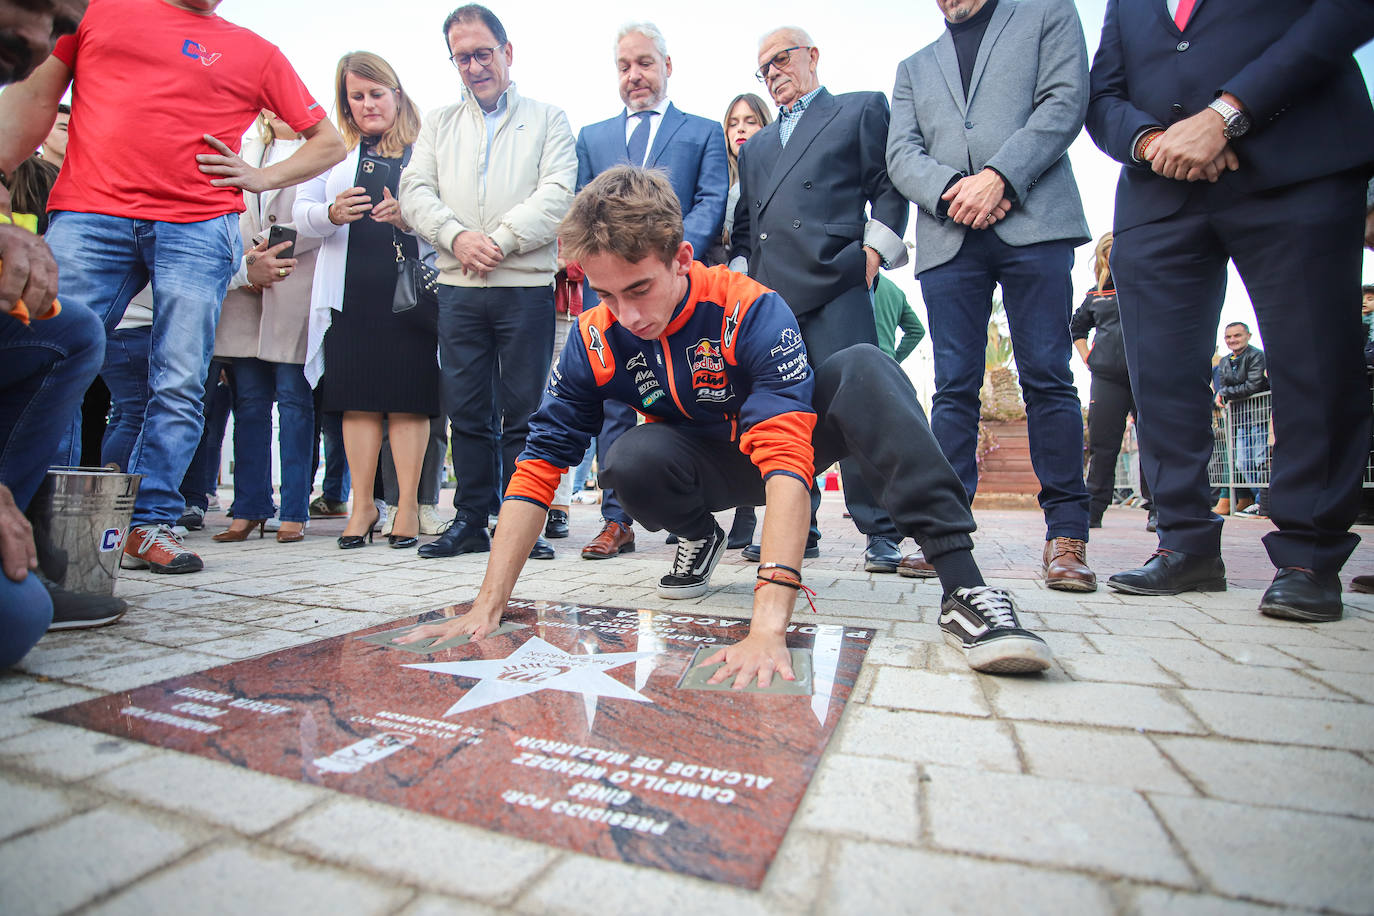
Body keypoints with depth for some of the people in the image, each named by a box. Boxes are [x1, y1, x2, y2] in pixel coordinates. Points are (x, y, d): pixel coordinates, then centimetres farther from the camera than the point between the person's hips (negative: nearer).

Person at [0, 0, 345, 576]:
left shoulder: (255, 53, 19)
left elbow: (328, 142, 20)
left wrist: (261, 178, 6)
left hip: (197, 227, -1)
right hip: (88, 216, 1)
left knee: (180, 386, -6)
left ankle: (150, 523, 2)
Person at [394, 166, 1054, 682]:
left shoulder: (751, 310, -31)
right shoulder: (596, 340, -18)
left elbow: (786, 458, -42)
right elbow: (538, 465, -19)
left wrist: (768, 626, -53)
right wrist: (487, 608, -27)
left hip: (786, 437, -2)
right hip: (707, 464, 3)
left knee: (864, 368, -31)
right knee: (631, 462, -31)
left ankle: (962, 583, -37)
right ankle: (698, 536, 3)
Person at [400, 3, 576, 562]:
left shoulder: (547, 119, 13)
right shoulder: (439, 124, 22)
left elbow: (557, 195, -2)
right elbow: (415, 193, 11)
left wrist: (499, 241, -12)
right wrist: (457, 236, -9)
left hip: (526, 286, -3)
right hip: (457, 287, 3)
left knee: (523, 411, -2)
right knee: (466, 411, 4)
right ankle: (470, 521, 14)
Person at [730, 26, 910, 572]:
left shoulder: (862, 109, 19)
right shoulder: (755, 146, 31)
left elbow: (888, 187, 8)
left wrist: (874, 251, -5)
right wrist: (741, 273, 11)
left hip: (836, 284, -4)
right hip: (769, 293, 5)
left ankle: (881, 533, -2)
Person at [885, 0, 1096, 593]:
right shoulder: (914, 67, 27)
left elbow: (1065, 102, 4)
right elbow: (901, 153, 11)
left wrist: (1000, 176, -11)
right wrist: (951, 188, -9)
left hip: (1033, 222, -2)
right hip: (948, 239, 3)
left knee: (1047, 377, -7)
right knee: (954, 386, -3)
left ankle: (1066, 533, -1)